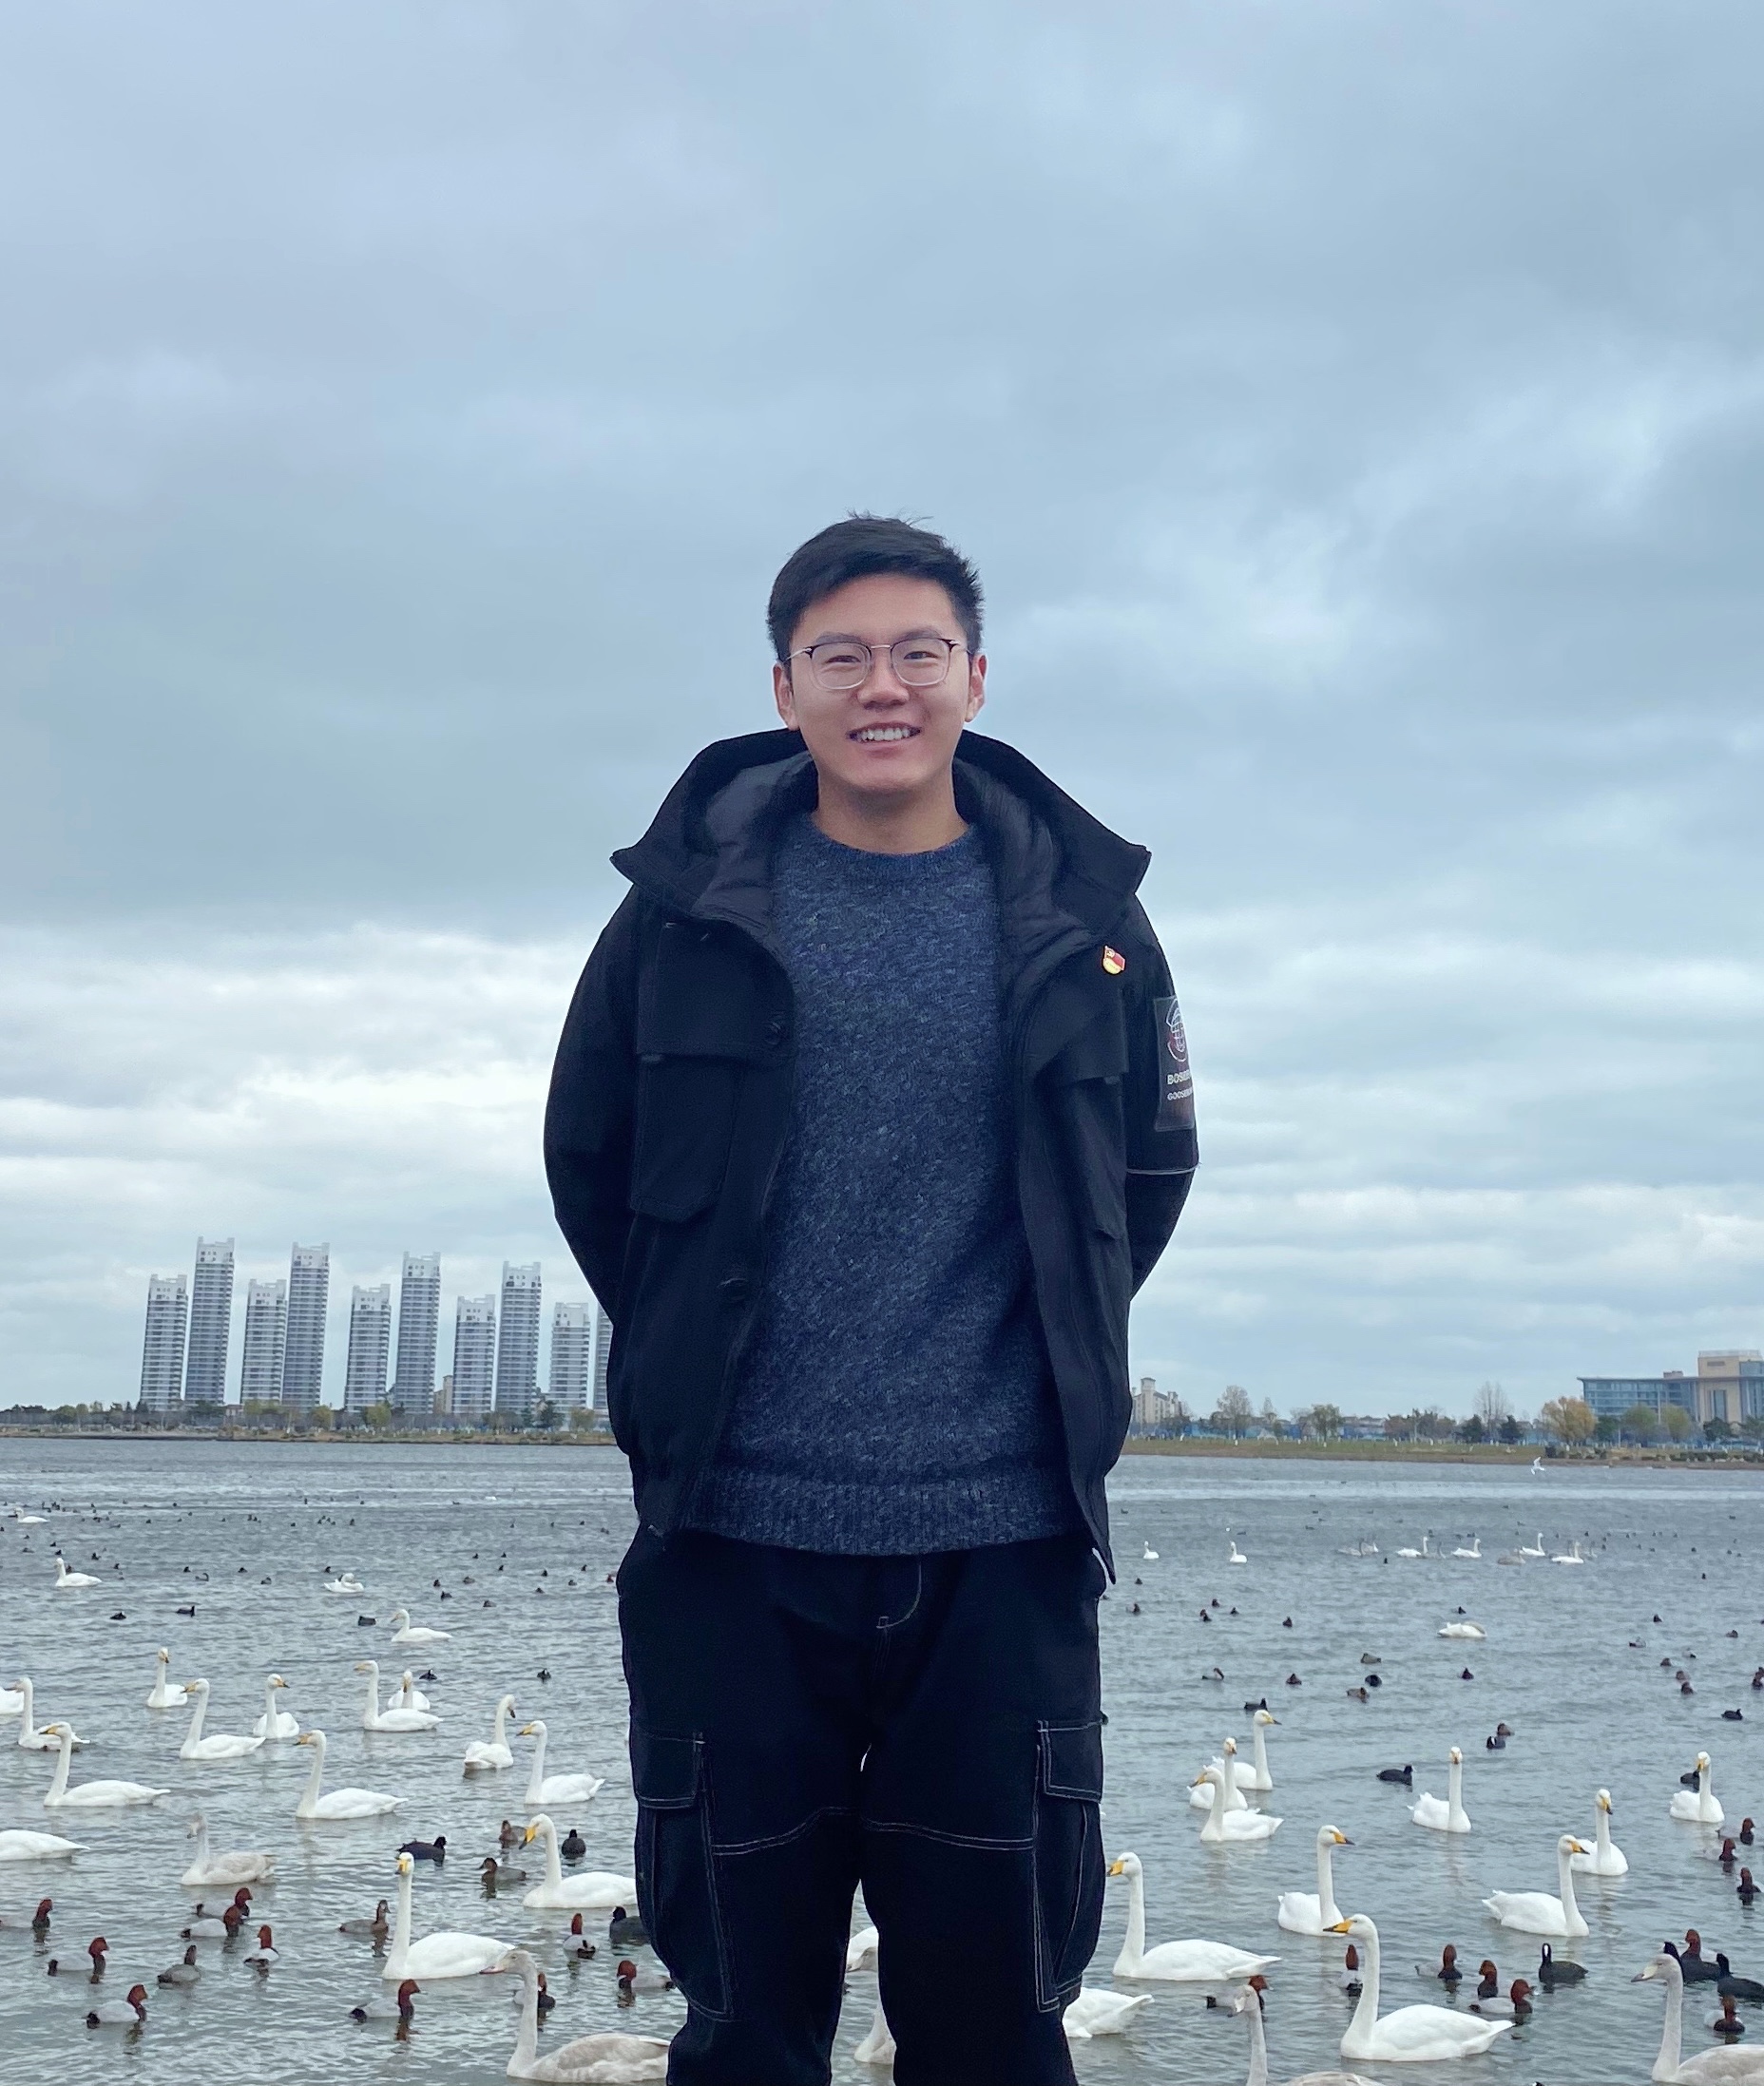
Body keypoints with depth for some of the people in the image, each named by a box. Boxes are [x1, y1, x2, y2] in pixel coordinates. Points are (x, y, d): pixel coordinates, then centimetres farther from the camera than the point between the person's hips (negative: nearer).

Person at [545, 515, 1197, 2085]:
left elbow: (1151, 1167, 16)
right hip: (738, 1542, 0)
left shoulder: (1077, 911, 4)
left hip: (1002, 1544, 0)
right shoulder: (692, 902, 3)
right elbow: (585, 1158, 13)